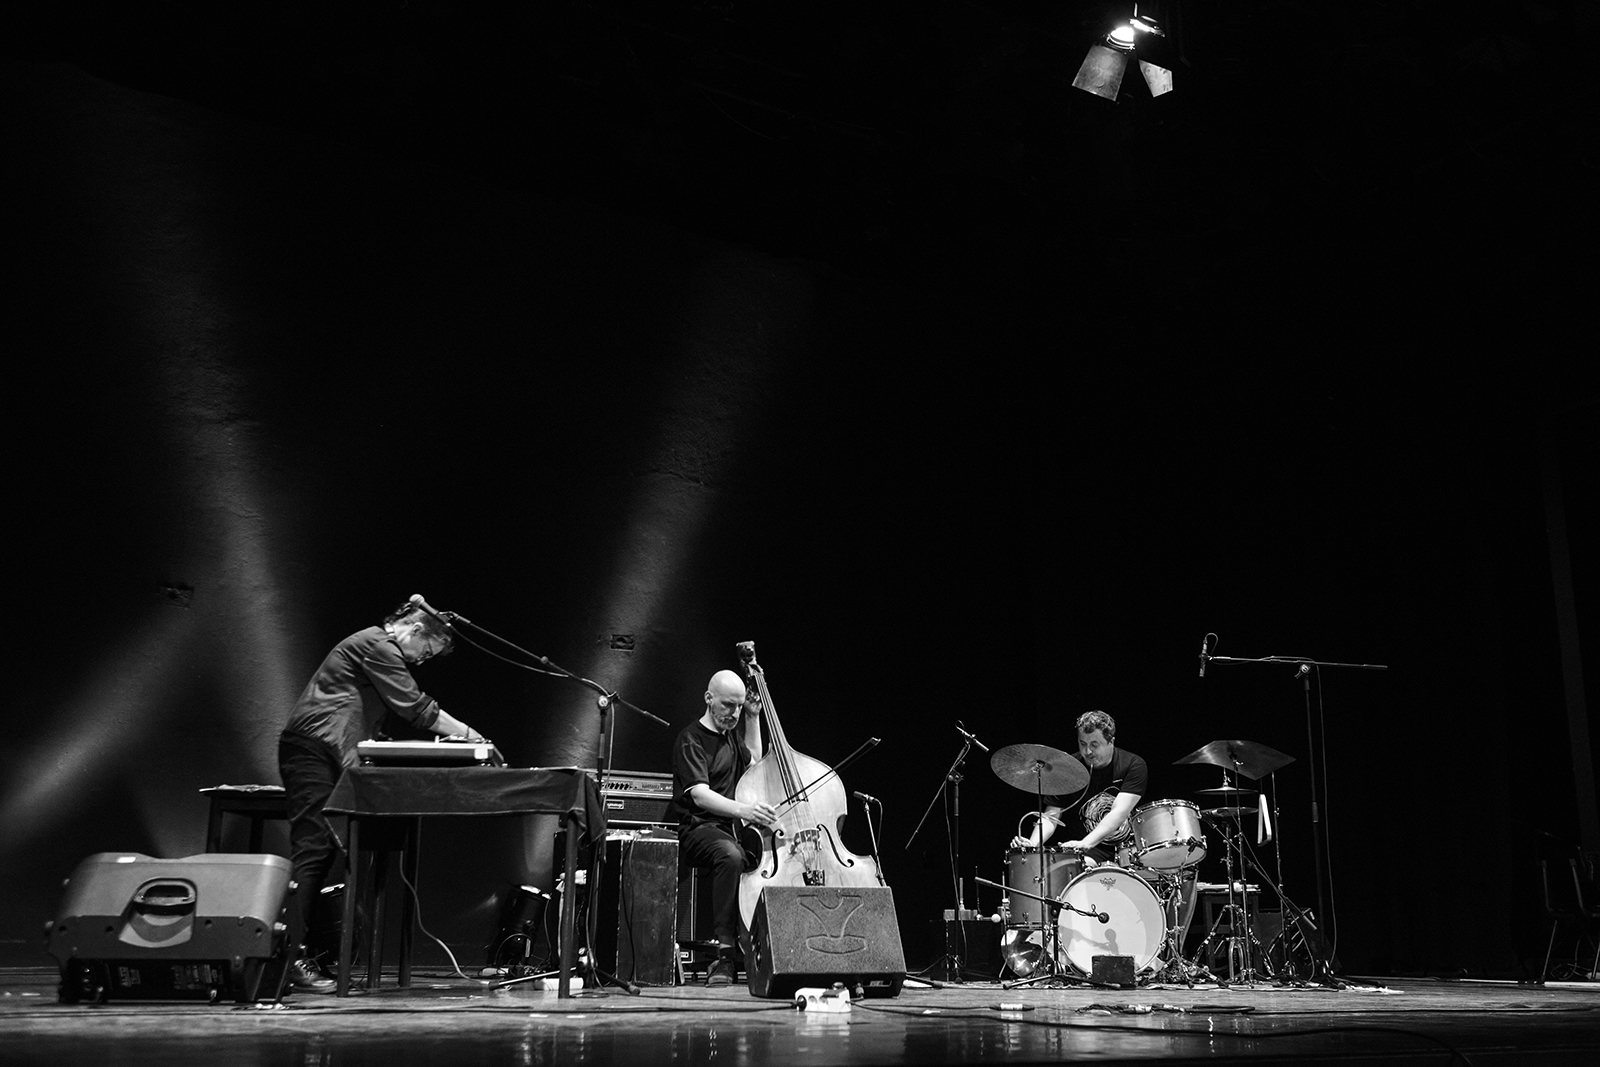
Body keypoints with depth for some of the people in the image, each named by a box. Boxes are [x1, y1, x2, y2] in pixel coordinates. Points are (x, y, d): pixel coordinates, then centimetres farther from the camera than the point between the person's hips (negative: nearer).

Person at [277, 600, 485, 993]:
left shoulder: (380, 648, 25)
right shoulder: (378, 646, -7)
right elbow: (415, 707, -9)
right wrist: (467, 734, -3)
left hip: (325, 756, 10)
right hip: (311, 750, -10)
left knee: (317, 854, 6)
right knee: (310, 851, -14)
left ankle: (293, 953, 6)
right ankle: (291, 957, -16)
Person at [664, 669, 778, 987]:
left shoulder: (731, 731, 18)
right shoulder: (691, 740, -8)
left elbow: (753, 763, 34)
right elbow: (700, 795, -22)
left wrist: (753, 718, 23)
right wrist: (743, 809, -40)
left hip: (733, 826, 7)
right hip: (698, 828, -7)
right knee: (731, 856, -40)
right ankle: (726, 952, -35)